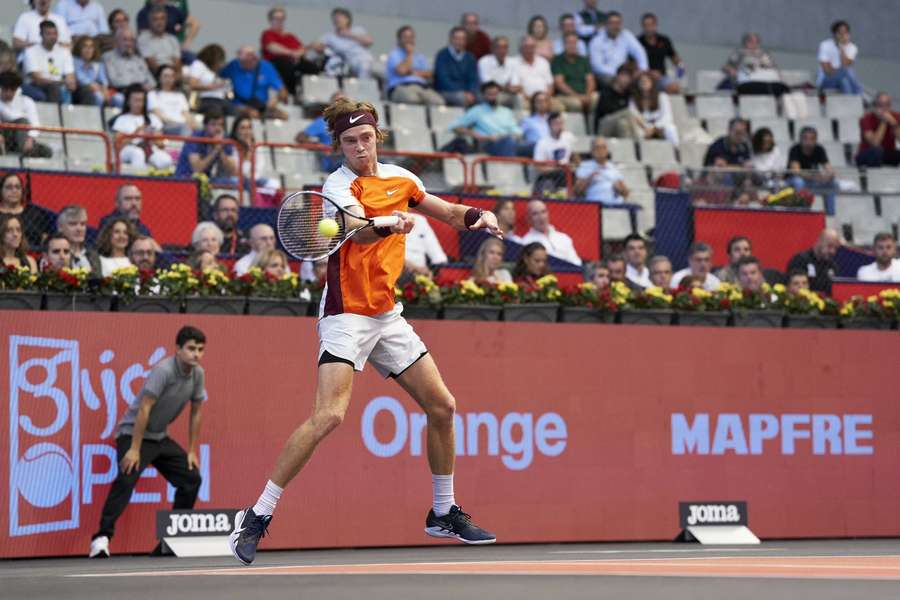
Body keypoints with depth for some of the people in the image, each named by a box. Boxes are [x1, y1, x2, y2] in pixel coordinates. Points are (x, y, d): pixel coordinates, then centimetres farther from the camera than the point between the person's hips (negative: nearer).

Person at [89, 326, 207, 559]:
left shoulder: (198, 374, -1)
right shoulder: (164, 370, -23)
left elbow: (196, 413, 10)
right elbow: (144, 409, -25)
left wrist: (192, 451, 10)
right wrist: (134, 449, -26)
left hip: (160, 437, 8)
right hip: (133, 433, -8)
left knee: (192, 478, 3)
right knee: (126, 479, -26)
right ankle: (102, 537, -30)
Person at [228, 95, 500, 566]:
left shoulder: (399, 178, 9)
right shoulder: (339, 185, -12)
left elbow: (449, 213, 22)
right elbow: (359, 230, -33)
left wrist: (479, 217, 1)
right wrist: (390, 224, -55)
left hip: (387, 315, 7)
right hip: (346, 316, -7)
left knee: (441, 407, 8)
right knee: (329, 415, -23)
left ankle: (443, 513, 26)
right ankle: (256, 518, -18)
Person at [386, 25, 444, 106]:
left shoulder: (420, 56, 26)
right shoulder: (394, 54, 10)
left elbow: (429, 74, 12)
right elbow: (401, 70, -9)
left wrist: (413, 72, -4)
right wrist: (409, 54, 3)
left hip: (422, 87, 5)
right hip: (401, 87, -5)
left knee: (438, 101, -29)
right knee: (412, 98, -43)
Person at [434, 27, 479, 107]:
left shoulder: (470, 58, 14)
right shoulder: (442, 55, -2)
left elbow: (473, 79, 8)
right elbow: (443, 79, -11)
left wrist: (471, 93, -14)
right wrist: (462, 94, -19)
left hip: (465, 93, 4)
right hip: (445, 93, -4)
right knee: (462, 98, -37)